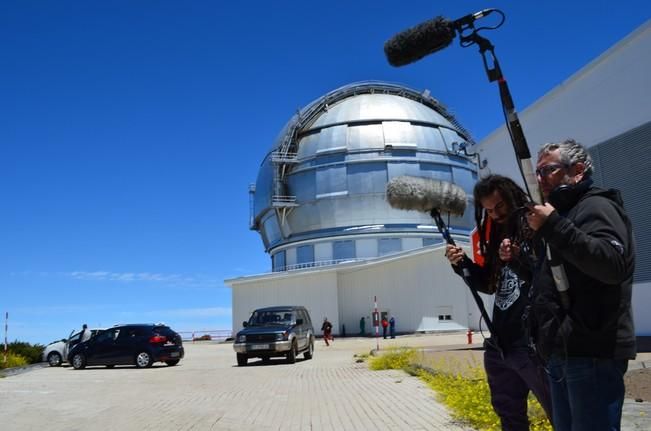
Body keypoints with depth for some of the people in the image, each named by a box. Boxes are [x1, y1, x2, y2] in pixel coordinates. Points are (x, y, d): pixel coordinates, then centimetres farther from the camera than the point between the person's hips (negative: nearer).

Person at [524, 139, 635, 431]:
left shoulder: (596, 207, -6)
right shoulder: (564, 212, 22)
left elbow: (613, 266, -24)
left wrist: (554, 227, -24)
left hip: (592, 352, -9)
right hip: (563, 351, 10)